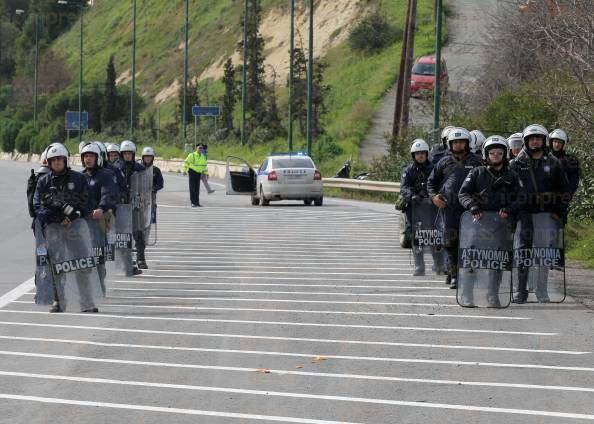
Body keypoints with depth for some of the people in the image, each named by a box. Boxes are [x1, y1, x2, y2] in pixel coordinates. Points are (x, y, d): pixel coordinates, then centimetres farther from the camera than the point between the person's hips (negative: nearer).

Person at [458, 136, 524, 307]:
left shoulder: (512, 177, 13)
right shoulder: (477, 173, 9)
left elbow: (520, 199, 5)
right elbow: (463, 193, 2)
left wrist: (509, 209, -15)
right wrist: (472, 205, -18)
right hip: (478, 219, -1)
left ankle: (493, 296, 10)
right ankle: (467, 295, -3)